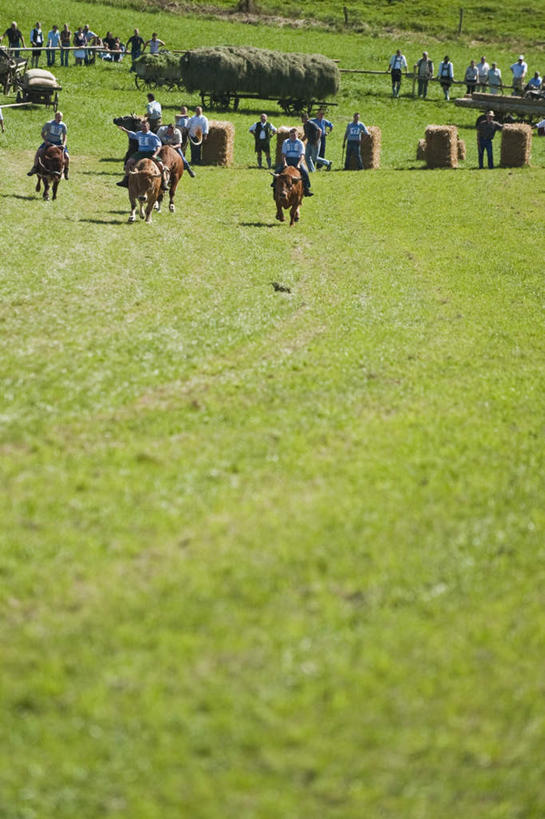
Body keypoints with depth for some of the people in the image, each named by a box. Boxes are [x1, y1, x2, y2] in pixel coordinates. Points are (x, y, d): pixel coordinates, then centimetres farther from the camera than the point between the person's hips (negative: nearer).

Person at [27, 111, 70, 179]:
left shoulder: (63, 126, -4)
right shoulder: (49, 124, -10)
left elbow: (64, 137, 1)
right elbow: (42, 133, -2)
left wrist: (64, 144, -19)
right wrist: (46, 141, -18)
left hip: (58, 143, 1)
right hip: (48, 142, -1)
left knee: (67, 157, -12)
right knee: (38, 152, -24)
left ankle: (66, 170, 16)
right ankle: (35, 168, -6)